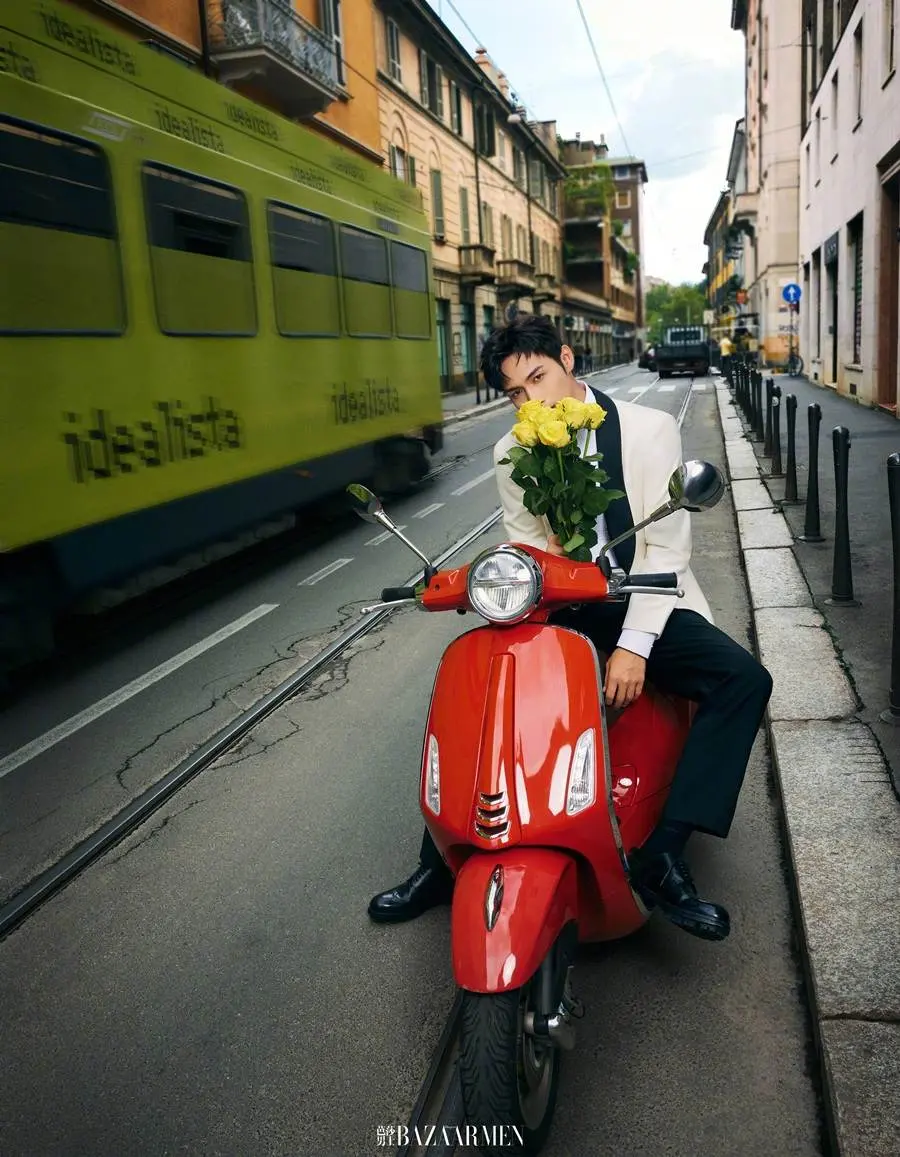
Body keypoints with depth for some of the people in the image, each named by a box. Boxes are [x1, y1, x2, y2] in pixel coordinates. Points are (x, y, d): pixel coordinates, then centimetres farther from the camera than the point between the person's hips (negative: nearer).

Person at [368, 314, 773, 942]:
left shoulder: (649, 429, -7)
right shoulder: (513, 452, 4)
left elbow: (666, 547, -12)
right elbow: (524, 544, 8)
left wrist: (633, 645, -21)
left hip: (645, 603, -2)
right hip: (558, 606, 3)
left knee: (744, 679, -26)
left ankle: (661, 856, -23)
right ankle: (441, 863, -2)